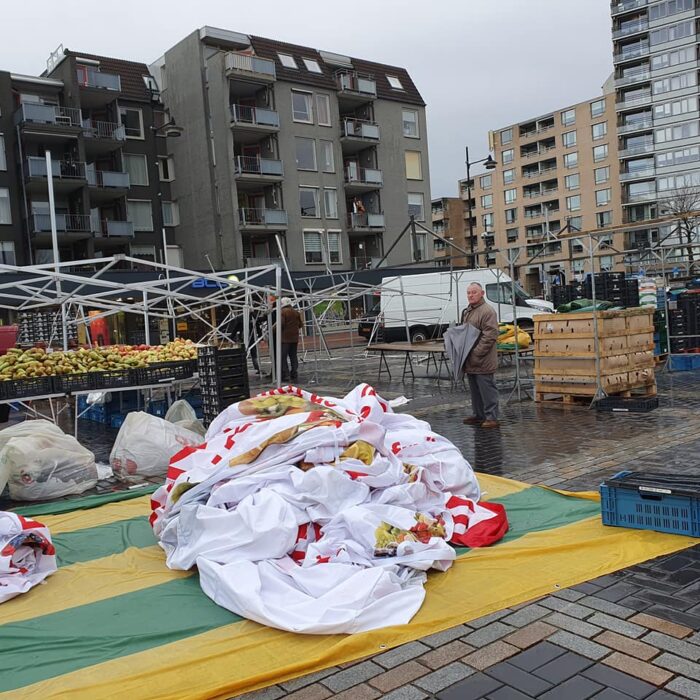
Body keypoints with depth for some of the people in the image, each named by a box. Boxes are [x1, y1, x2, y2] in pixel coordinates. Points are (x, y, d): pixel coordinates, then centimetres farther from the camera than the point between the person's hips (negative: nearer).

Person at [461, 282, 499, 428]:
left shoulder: (487, 311, -13)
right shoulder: (467, 312, 18)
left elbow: (490, 336, -20)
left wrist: (476, 353, -21)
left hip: (483, 362, -9)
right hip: (471, 362, 9)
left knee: (487, 390, -4)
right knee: (475, 391, 16)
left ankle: (492, 417, 2)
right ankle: (478, 415, 26)